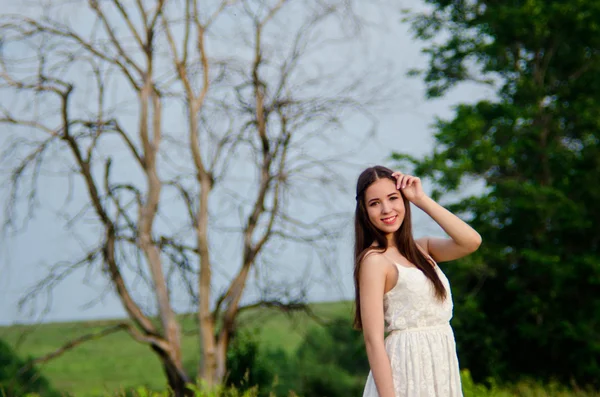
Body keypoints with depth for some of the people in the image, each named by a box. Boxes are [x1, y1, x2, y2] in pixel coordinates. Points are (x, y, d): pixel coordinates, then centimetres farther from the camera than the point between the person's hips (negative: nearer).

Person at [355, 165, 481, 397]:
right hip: (408, 368, -7)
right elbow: (373, 340, -16)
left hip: (441, 367, 7)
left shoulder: (421, 249, 10)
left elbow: (471, 241, -7)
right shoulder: (374, 259, -10)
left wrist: (421, 199, -3)